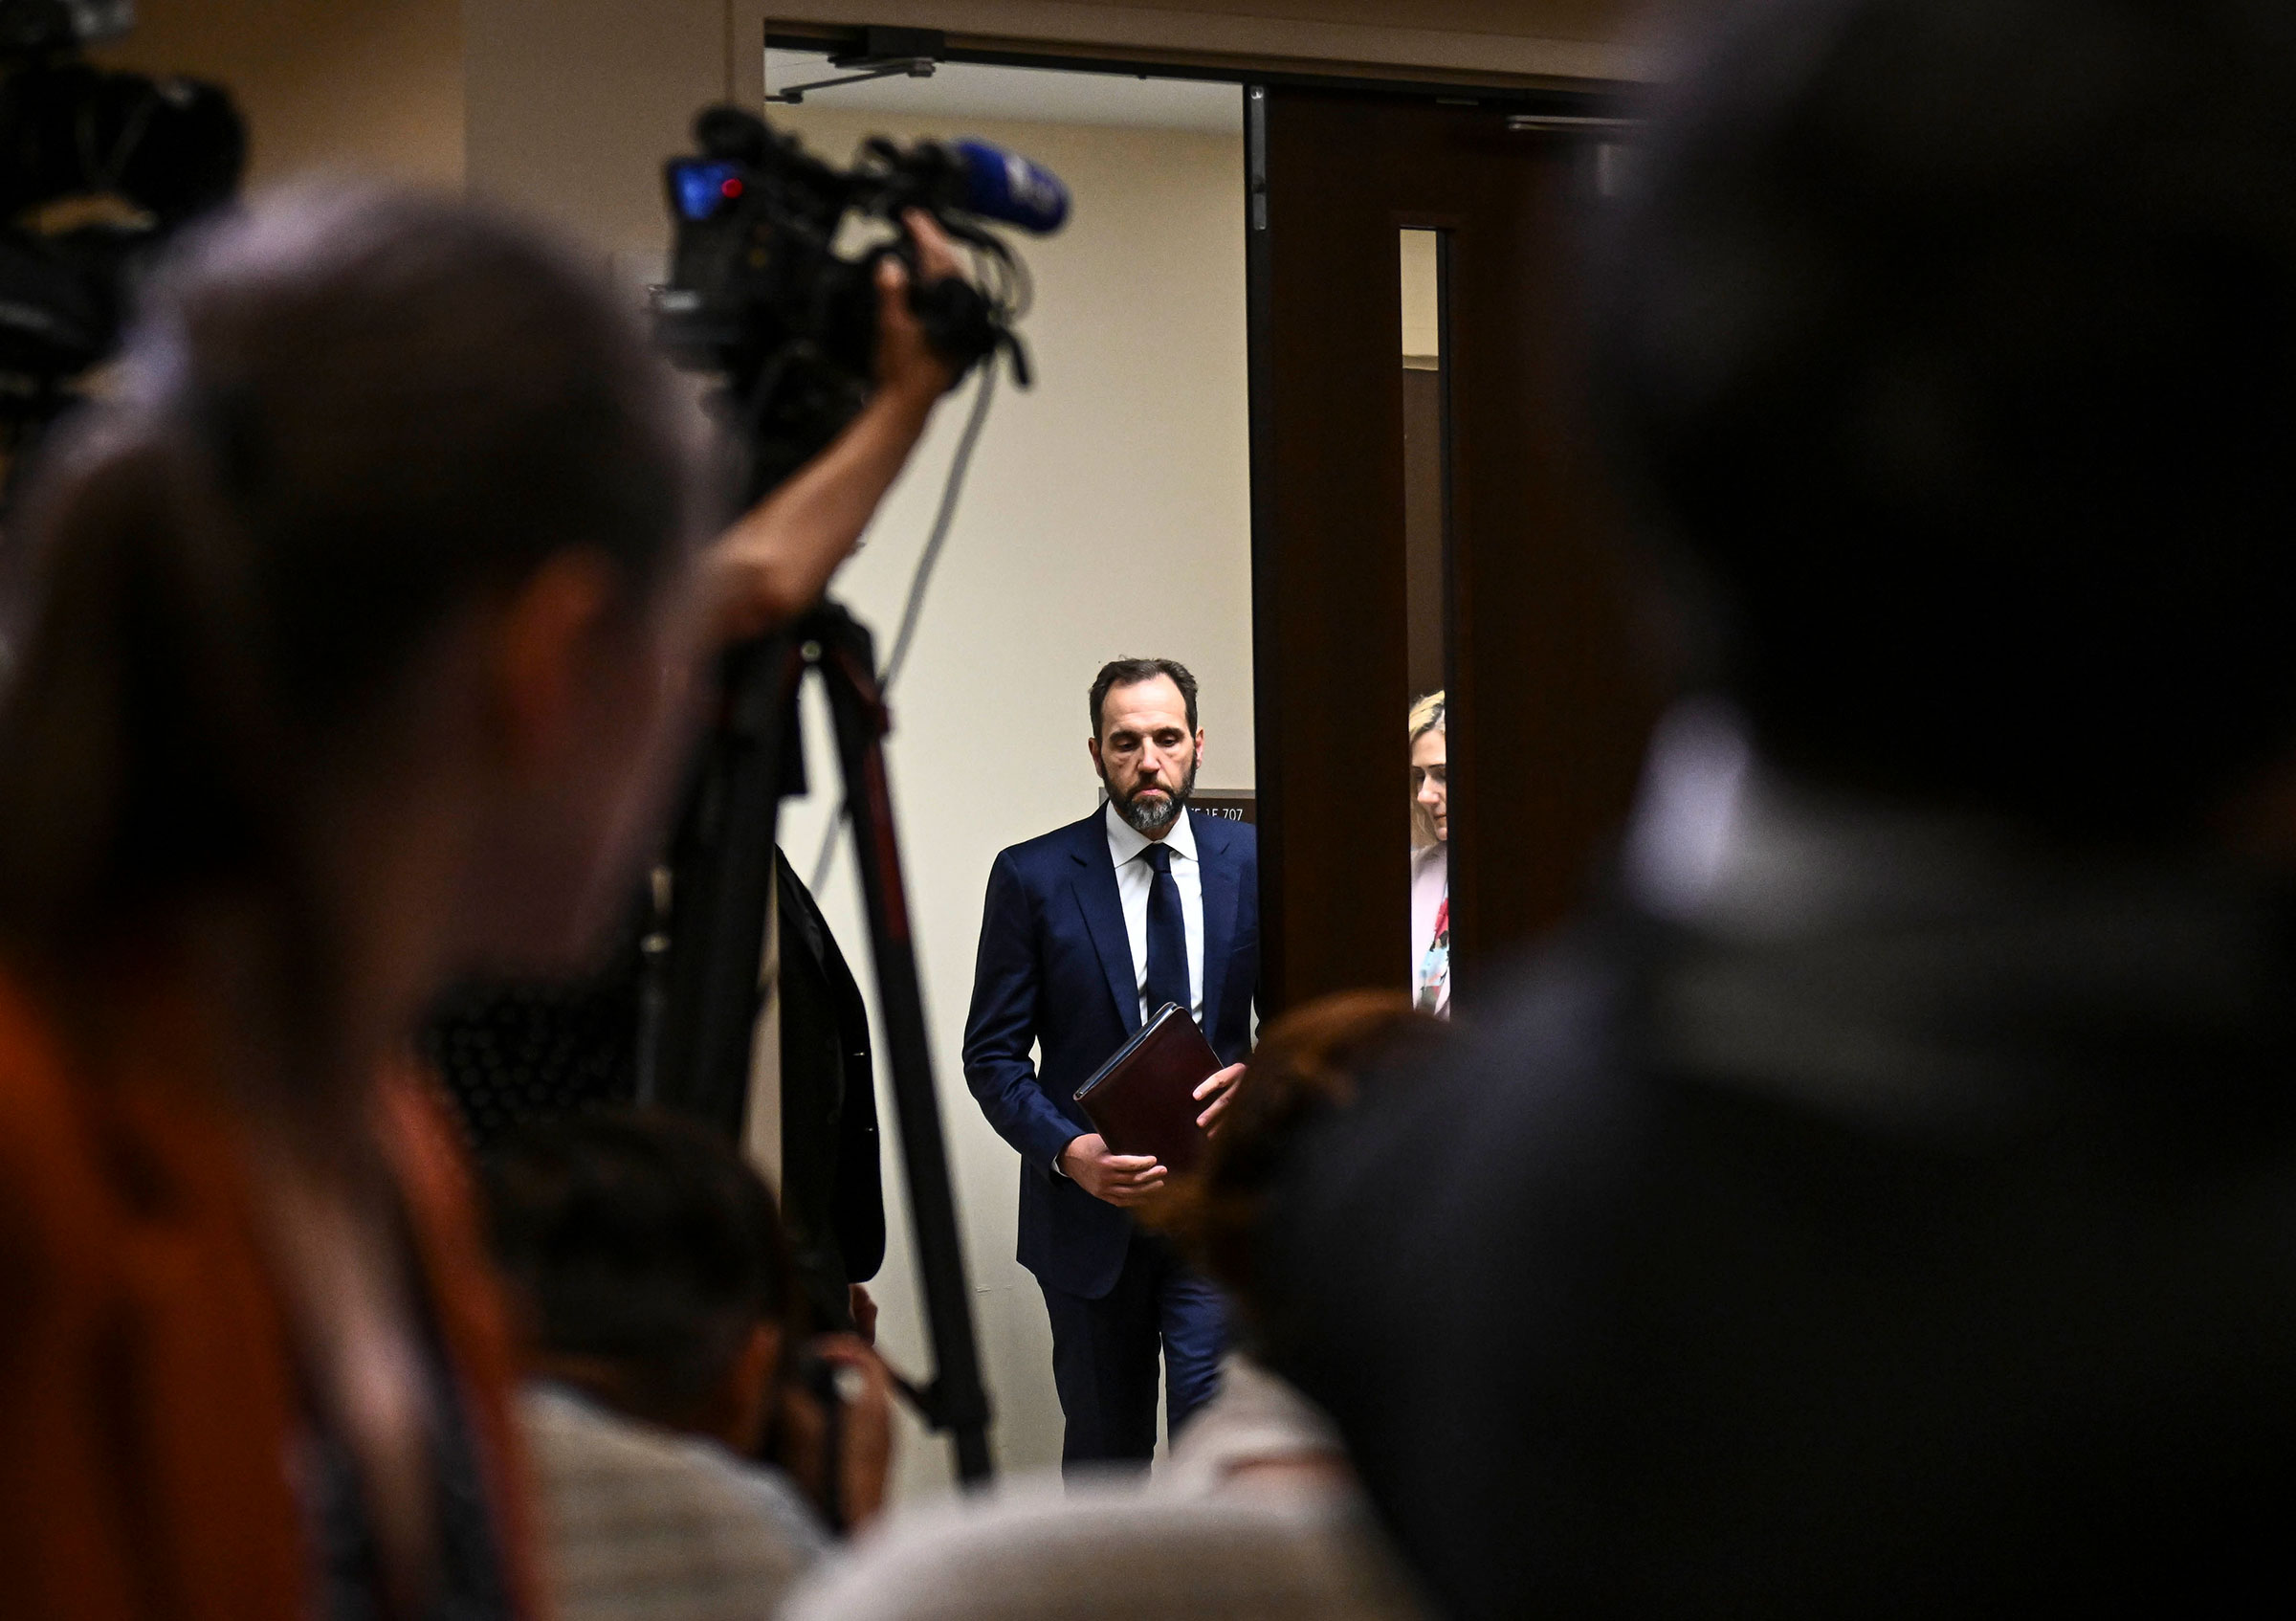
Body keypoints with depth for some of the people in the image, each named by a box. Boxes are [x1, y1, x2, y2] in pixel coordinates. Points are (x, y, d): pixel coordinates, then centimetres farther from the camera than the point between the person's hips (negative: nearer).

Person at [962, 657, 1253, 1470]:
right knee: (1105, 1448, 11)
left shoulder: (1253, 862, 4)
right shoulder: (1032, 877, -1)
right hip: (1091, 1209, 0)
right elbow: (992, 1054, -1)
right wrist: (1069, 1151, -18)